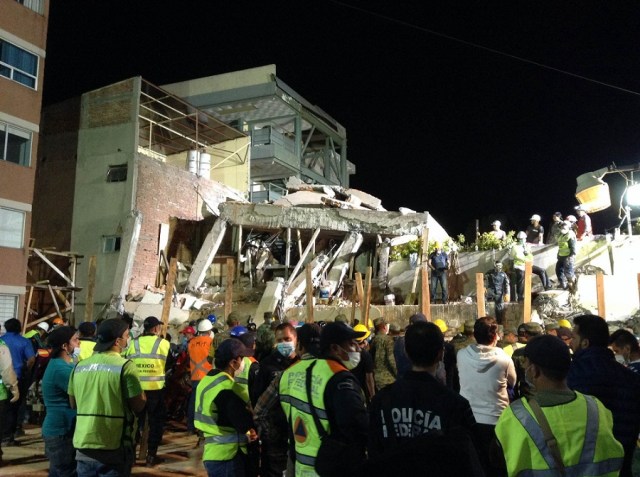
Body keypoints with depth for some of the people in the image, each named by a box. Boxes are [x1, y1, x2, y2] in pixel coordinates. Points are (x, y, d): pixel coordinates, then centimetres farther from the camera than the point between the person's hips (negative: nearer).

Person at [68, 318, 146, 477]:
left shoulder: (80, 366, 3)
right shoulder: (125, 366, -13)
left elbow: (73, 404, 14)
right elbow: (138, 405, -12)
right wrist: (141, 393, 6)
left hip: (83, 444, 5)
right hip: (113, 446, -5)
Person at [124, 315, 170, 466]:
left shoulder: (134, 343, 2)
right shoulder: (163, 343, -5)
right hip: (156, 388, -3)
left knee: (136, 421, 16)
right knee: (156, 421, 10)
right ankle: (151, 455, 10)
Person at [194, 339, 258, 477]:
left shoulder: (208, 380, 8)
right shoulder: (225, 387, -21)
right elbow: (244, 423, -22)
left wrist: (244, 433, 5)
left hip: (213, 452, 9)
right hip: (227, 456, -9)